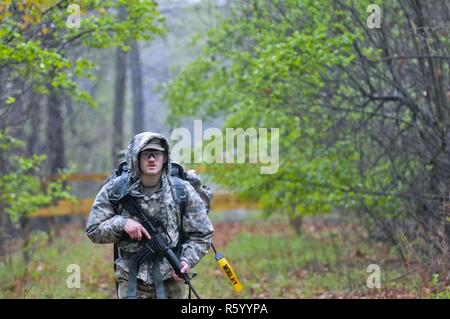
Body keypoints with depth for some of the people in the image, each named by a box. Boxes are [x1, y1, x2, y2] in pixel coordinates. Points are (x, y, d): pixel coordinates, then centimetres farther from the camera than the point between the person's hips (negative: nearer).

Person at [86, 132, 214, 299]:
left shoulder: (183, 191, -1)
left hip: (170, 280, 1)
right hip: (131, 281, -1)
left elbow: (201, 235, 3)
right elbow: (93, 231, 0)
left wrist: (187, 260, -14)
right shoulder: (114, 191, -3)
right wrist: (121, 223, -17)